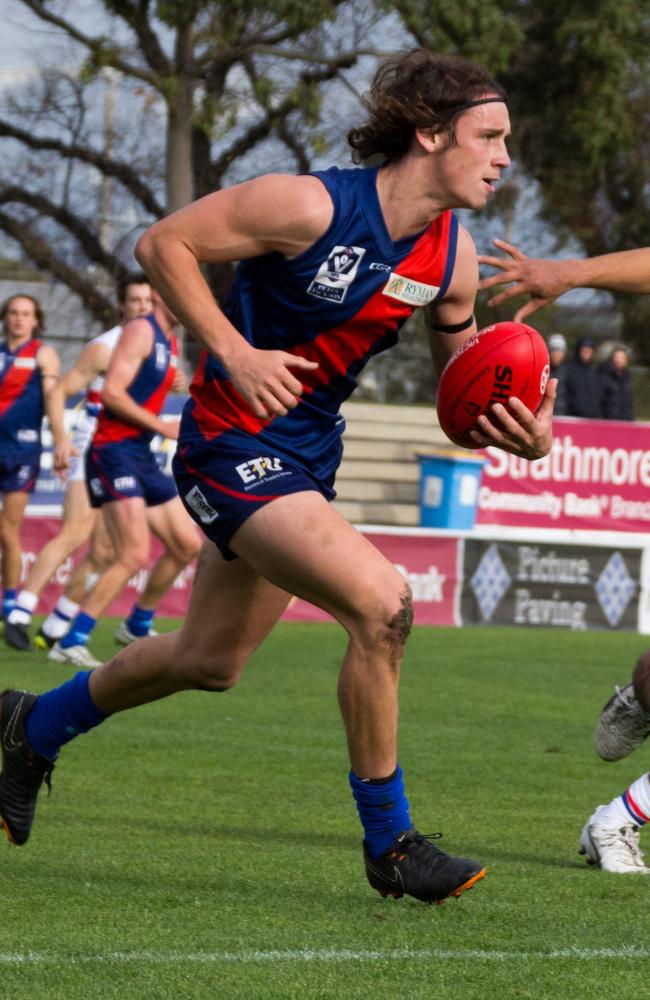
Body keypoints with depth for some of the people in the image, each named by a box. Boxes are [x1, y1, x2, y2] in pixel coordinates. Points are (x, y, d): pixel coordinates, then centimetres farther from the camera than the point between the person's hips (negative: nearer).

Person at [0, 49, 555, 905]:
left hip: (308, 457, 9)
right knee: (382, 603, -23)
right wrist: (235, 353, -22)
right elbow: (163, 244, -14)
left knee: (210, 660, 20)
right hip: (234, 447, -8)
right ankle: (390, 845, -10)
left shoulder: (453, 257, -1)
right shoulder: (311, 206, -22)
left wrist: (518, 431, -10)